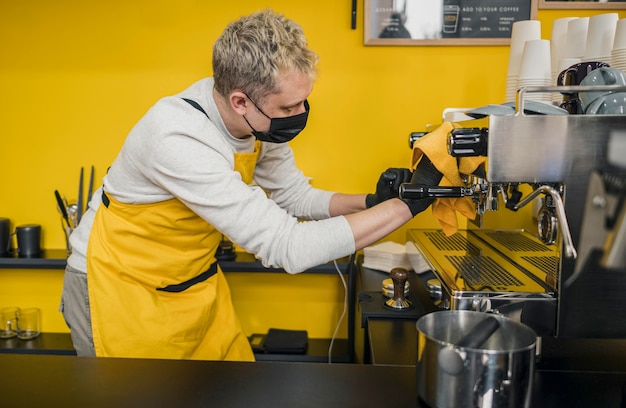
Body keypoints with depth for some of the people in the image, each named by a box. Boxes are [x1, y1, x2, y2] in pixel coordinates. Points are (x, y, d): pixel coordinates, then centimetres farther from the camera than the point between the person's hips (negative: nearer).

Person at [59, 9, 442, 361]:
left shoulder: (260, 120, -13)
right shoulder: (178, 139, -35)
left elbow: (296, 196, 3)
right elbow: (289, 247, -36)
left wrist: (372, 202, -15)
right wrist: (407, 204, -30)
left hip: (193, 283, 6)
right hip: (120, 290, -6)